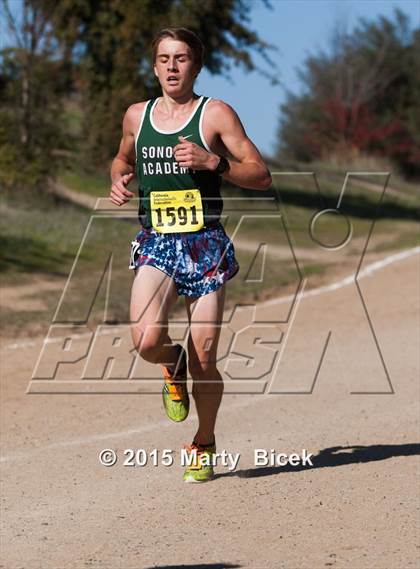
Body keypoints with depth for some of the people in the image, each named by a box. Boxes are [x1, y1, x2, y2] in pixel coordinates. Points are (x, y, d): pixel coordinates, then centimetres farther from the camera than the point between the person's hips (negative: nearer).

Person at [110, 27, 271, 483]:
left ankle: (204, 445, 24)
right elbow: (123, 159, 30)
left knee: (204, 360, -1)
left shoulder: (216, 115, -2)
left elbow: (261, 176, -4)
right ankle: (173, 366, 15)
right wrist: (118, 180, 8)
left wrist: (213, 161, -19)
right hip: (155, 244, 2)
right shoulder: (136, 116, 9)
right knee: (147, 340, -23)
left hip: (205, 245, -2)